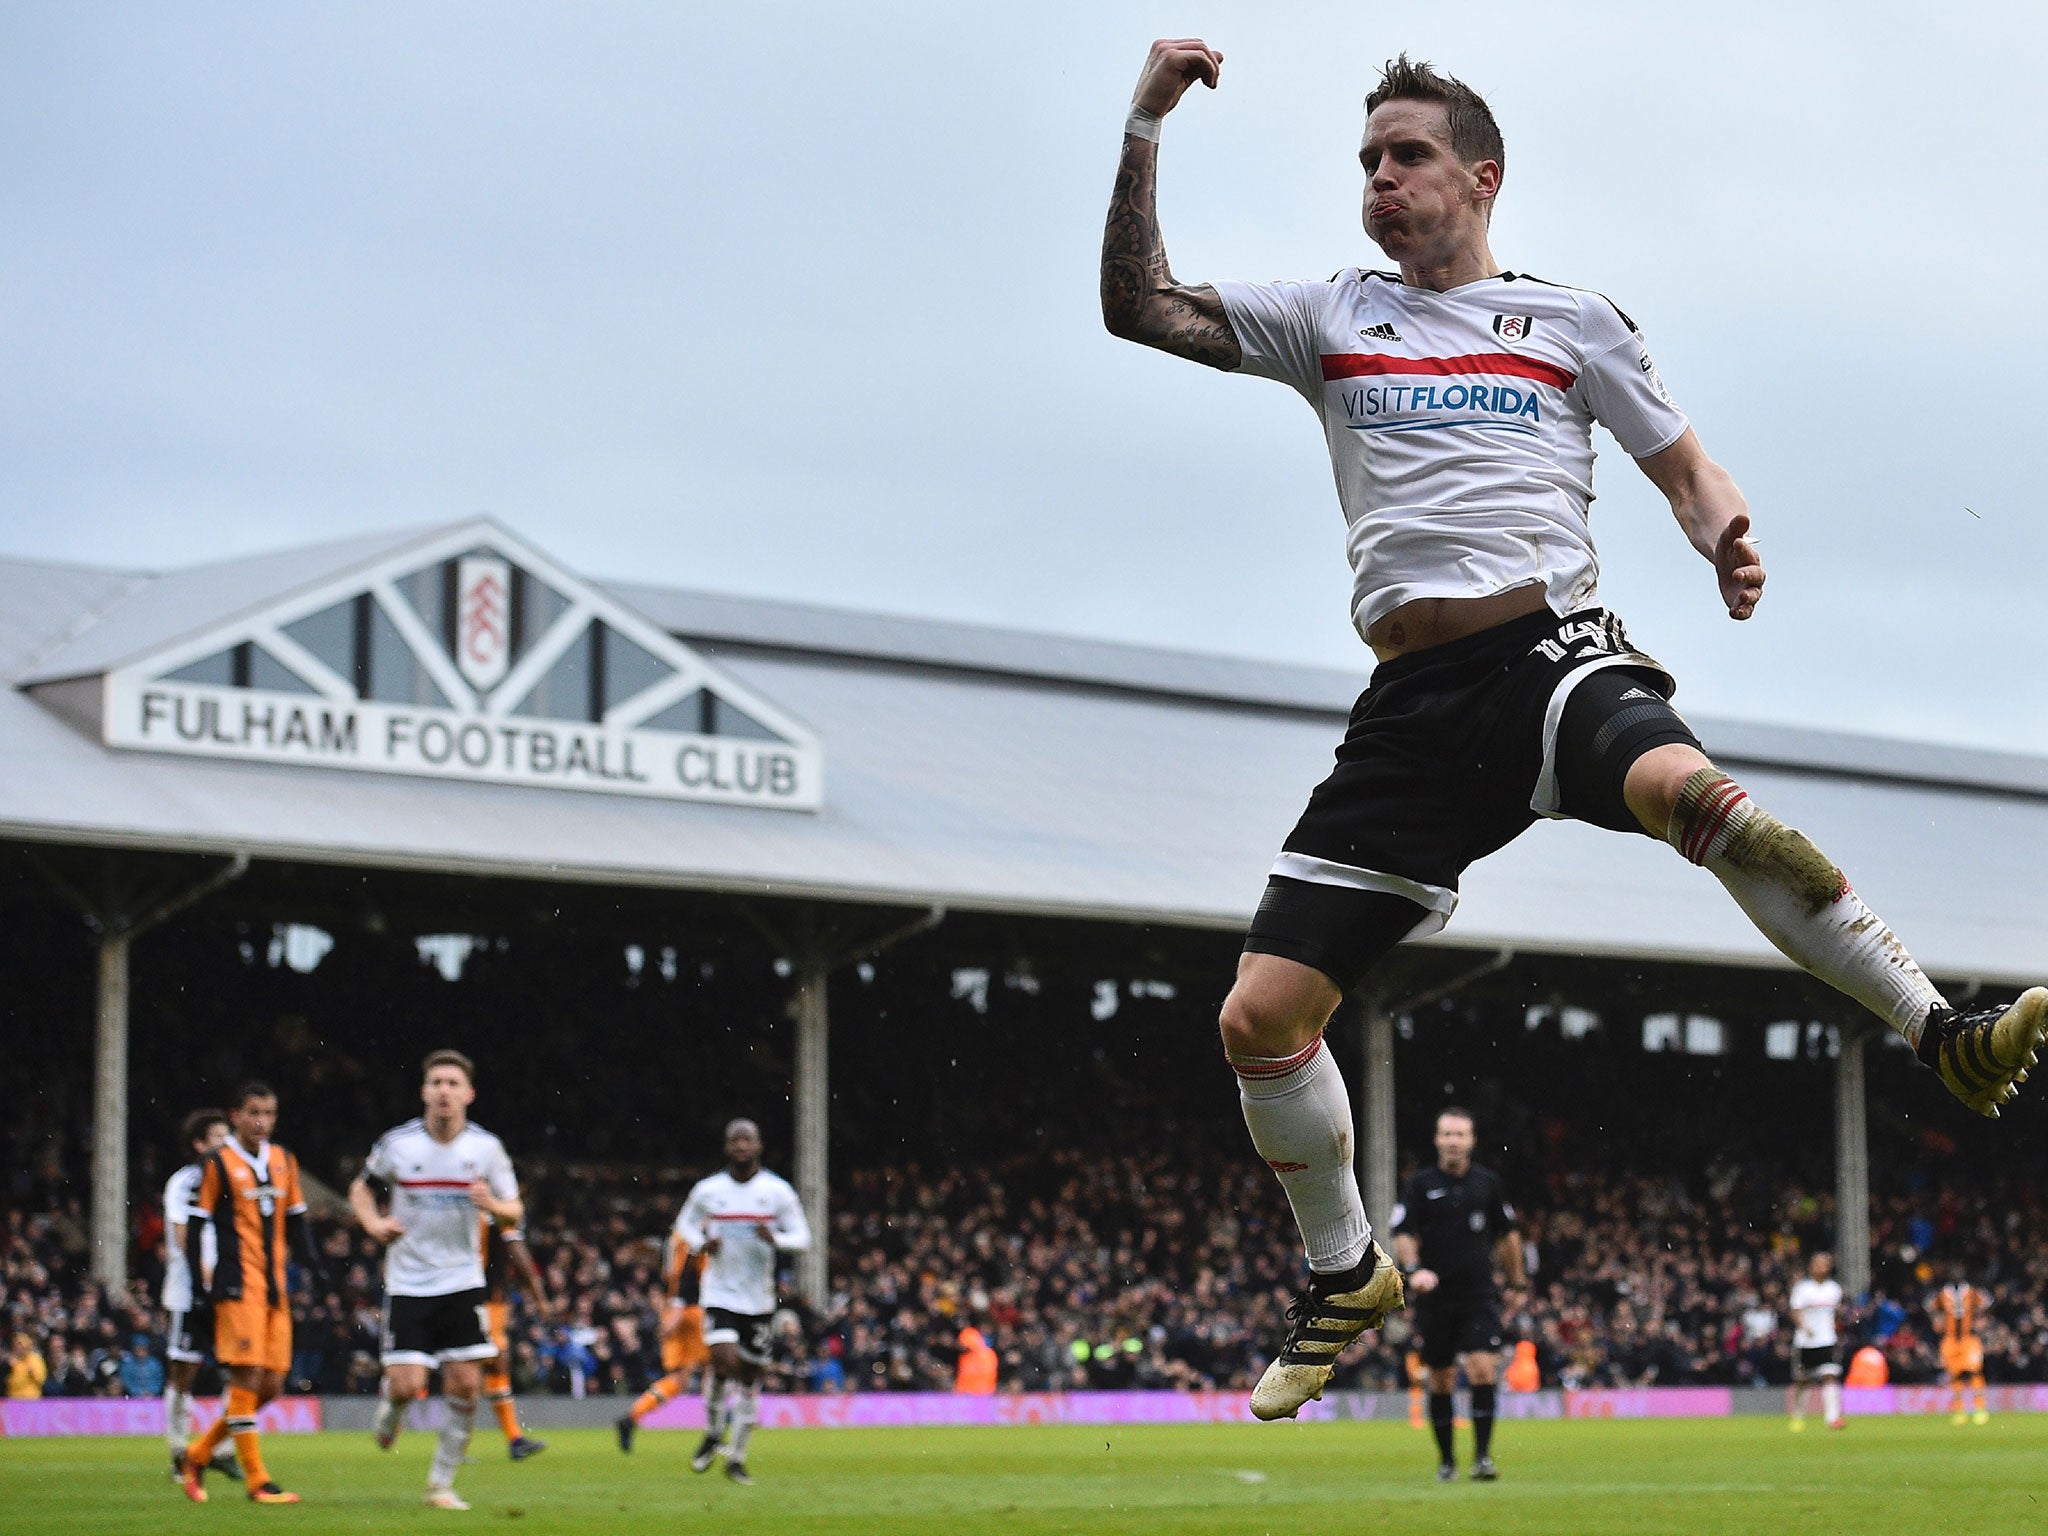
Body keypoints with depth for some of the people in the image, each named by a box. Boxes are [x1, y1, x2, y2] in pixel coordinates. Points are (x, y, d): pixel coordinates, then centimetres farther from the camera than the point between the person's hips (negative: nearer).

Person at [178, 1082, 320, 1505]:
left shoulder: (284, 1161, 14)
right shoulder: (216, 1164, -4)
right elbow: (194, 1225, -5)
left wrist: (311, 1265, 12)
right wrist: (202, 1278, -12)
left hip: (276, 1287, 7)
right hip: (239, 1287, -7)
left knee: (271, 1385, 5)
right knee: (247, 1378, -10)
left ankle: (198, 1454, 20)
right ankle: (257, 1481, -5)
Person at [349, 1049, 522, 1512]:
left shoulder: (486, 1147, -2)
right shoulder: (397, 1143, -5)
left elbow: (515, 1213, 3)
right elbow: (361, 1189, 12)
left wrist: (493, 1205, -19)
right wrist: (374, 1223, -8)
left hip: (463, 1282, 1)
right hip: (408, 1283, -1)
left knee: (465, 1386, -5)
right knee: (407, 1386, -11)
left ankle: (442, 1483, 10)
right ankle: (388, 1405, 28)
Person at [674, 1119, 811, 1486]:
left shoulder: (778, 1191, -1)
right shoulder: (707, 1190, 0)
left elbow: (802, 1236, 2)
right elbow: (684, 1225, 15)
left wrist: (775, 1239, -19)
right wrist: (702, 1244, -6)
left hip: (760, 1300, 1)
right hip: (719, 1294, -1)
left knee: (750, 1377, 6)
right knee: (724, 1362, -21)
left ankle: (737, 1457, 19)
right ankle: (713, 1434, 4)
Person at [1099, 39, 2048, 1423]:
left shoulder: (1570, 321, 13)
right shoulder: (1330, 321, 18)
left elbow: (1685, 467, 16)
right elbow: (1139, 309, 13)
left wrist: (1727, 536, -7)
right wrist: (1145, 132, 4)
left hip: (1555, 654, -3)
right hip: (1413, 704, 3)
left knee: (1692, 793, -39)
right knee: (1262, 1016, -4)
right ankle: (1347, 1280, 20)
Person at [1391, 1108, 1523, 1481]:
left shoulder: (1487, 1182, 7)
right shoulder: (1420, 1184, 1)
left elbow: (1507, 1234, 18)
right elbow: (1404, 1234, -2)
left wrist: (1517, 1278, 23)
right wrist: (1413, 1268, -20)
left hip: (1479, 1296, 0)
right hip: (1435, 1297, 0)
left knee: (1483, 1370, -15)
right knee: (1441, 1379, 6)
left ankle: (1482, 1455, -11)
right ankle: (1446, 1458, 20)